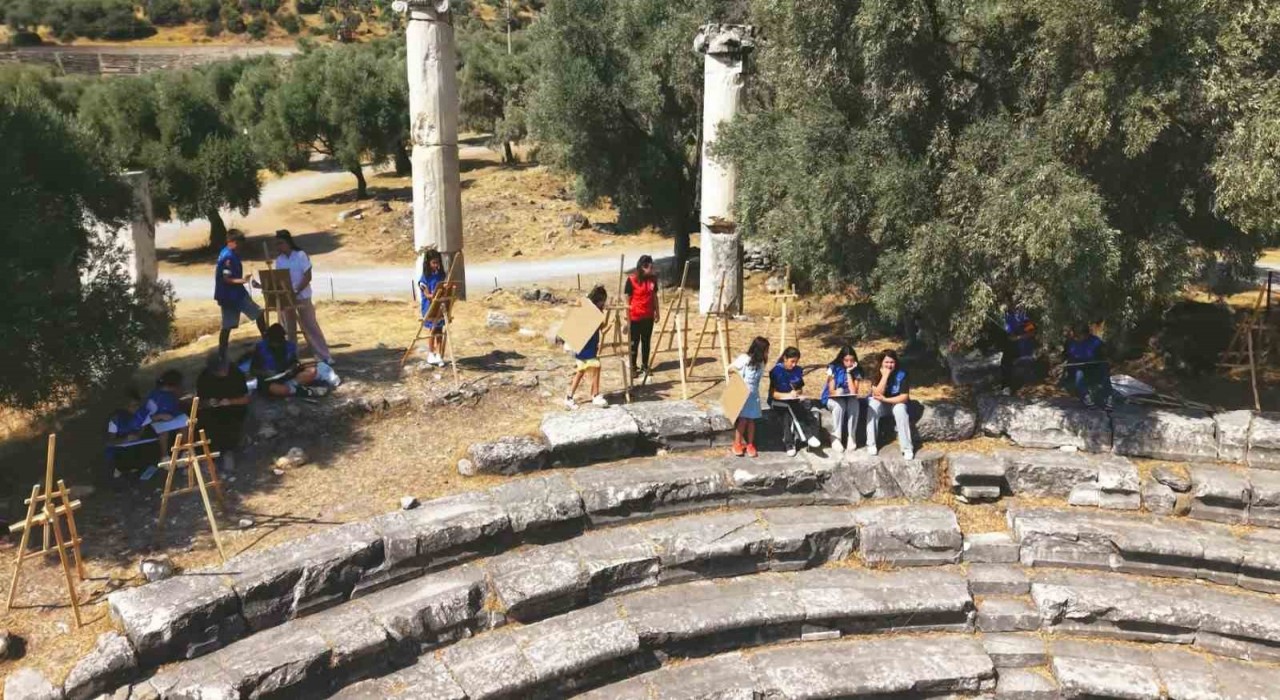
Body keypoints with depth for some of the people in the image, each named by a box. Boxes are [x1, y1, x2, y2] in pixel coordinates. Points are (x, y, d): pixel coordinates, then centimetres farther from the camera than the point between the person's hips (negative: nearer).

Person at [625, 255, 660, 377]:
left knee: (646, 341, 12)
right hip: (635, 317, -4)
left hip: (648, 316, 4)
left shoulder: (653, 279, 2)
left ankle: (645, 366, 22)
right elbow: (627, 298, -8)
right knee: (634, 342, 4)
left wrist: (656, 312, 10)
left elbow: (654, 296, 10)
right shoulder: (632, 280, -12)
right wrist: (627, 315, -8)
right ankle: (633, 367, 12)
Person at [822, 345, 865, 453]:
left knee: (855, 403, -32)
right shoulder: (833, 368, -12)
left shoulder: (856, 371, -5)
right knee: (839, 404, -36)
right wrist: (841, 393, -34)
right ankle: (836, 438, -28)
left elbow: (853, 392, -16)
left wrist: (849, 373, -19)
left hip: (848, 399, 2)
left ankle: (851, 438, -26)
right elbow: (831, 391, -13)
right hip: (832, 398, -2)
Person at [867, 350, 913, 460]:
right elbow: (877, 394, -26)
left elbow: (905, 397, -20)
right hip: (881, 405, 1)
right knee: (872, 406, -31)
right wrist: (885, 375, -30)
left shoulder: (901, 374, -15)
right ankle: (871, 444, -23)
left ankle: (907, 448, -29)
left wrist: (885, 399, -26)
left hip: (897, 402, -1)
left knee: (900, 409, -33)